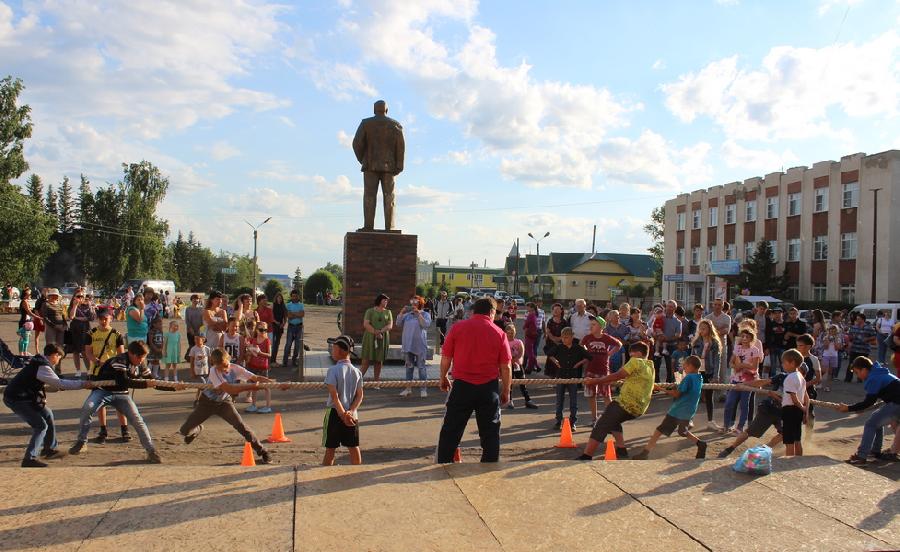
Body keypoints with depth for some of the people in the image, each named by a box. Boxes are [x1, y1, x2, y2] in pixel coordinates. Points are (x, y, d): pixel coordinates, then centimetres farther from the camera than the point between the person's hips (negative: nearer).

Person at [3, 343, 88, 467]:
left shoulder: (40, 362, 12)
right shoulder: (43, 367, -19)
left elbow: (54, 383, 21)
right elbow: (59, 383, -23)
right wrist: (82, 384, -21)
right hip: (16, 399, -10)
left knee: (47, 415, 20)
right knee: (41, 426, -13)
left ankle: (49, 449, 29)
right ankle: (30, 459, -12)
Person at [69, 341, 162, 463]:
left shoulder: (140, 365, -5)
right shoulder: (119, 361, -26)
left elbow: (152, 382, 1)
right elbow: (124, 381, -39)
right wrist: (145, 384, -41)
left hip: (120, 394, 4)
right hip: (103, 390, -4)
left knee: (137, 419, -11)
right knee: (87, 408, -32)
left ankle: (151, 451, -5)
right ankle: (82, 442, -12)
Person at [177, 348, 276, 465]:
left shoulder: (235, 369, -19)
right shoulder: (214, 371, -30)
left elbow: (256, 378, -23)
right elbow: (229, 389, -41)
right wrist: (250, 386, -44)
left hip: (223, 403, 1)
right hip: (207, 402, -1)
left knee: (241, 425, -20)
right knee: (185, 431, 1)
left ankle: (263, 452, -12)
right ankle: (197, 429, 40)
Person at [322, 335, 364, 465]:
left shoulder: (333, 370, -13)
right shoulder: (357, 371, 3)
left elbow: (334, 395, -19)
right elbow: (360, 396, -2)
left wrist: (343, 414, -17)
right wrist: (351, 411, -10)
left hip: (335, 412, -4)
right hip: (352, 414, 4)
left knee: (330, 449, 6)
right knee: (354, 448, 10)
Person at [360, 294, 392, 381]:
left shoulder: (388, 312, 11)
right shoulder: (370, 311, 3)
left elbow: (390, 326, 1)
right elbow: (366, 324, -8)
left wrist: (381, 331, -16)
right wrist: (376, 332, -17)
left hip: (383, 339, 3)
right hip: (370, 338, -3)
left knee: (379, 361, 4)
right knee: (366, 360, -6)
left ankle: (376, 382, 9)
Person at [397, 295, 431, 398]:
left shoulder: (425, 314, 1)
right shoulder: (407, 315, 12)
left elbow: (426, 325, -15)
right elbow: (398, 324, 6)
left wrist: (418, 313, -16)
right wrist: (402, 312, -3)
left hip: (420, 345, -4)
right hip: (408, 344, 4)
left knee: (422, 366, -2)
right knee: (409, 366, 10)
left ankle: (423, 389, 3)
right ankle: (408, 388, 17)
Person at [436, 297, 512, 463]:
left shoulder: (458, 327, -2)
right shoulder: (498, 333, -2)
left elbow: (446, 358, 2)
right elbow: (506, 367, 0)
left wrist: (443, 378, 17)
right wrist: (506, 391, 12)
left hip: (462, 386, 0)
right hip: (489, 387, 0)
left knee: (451, 430, 11)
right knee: (490, 431, 12)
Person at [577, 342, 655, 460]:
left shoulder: (636, 361, -4)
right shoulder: (650, 366, 20)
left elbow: (617, 376, -10)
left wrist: (596, 381, -6)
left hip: (627, 404, -9)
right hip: (639, 408, 9)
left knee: (600, 427, -9)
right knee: (612, 419, 31)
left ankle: (585, 457, -15)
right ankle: (621, 449, 22)